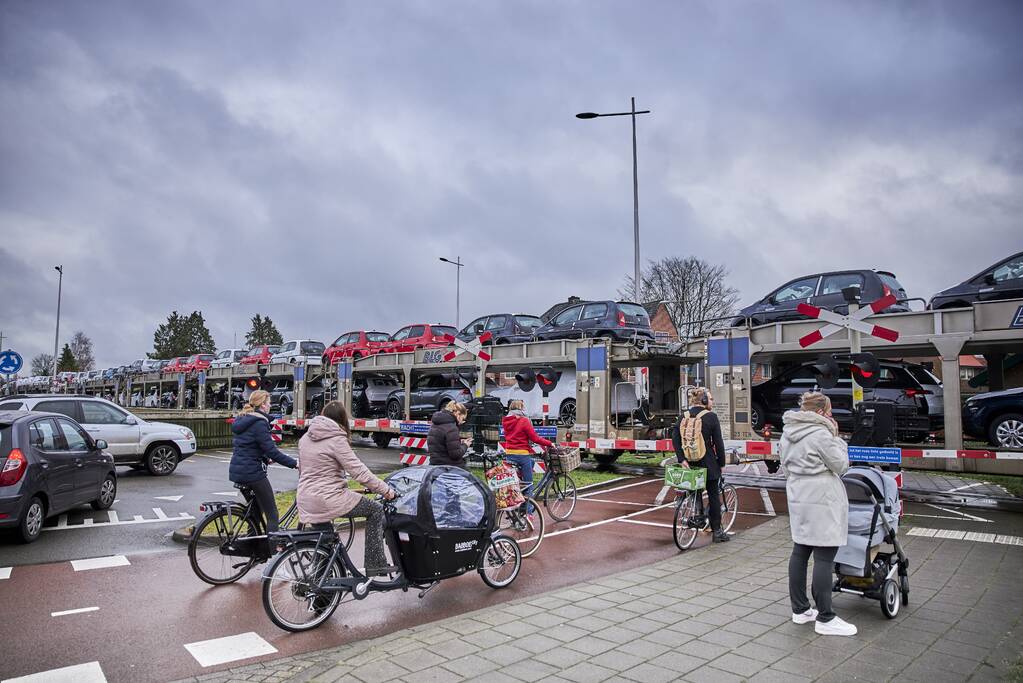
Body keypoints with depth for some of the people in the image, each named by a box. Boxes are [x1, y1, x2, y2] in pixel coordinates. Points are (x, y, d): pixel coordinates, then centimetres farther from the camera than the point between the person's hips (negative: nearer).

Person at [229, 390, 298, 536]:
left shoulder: (242, 420, 12)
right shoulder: (259, 423, -17)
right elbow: (272, 451, -20)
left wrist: (266, 458, 18)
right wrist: (294, 463, -14)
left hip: (237, 470, 10)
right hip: (252, 472, -10)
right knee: (272, 515, -3)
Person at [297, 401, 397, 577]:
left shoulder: (306, 437, 10)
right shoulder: (336, 439, -13)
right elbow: (359, 471, -16)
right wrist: (386, 490, -9)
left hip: (305, 501, 8)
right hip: (329, 499, -8)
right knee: (376, 510, 4)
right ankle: (375, 564, 1)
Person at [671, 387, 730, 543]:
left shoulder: (684, 416, 3)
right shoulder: (711, 417, -10)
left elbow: (675, 437, -6)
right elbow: (718, 443, -9)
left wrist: (681, 459, -8)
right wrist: (722, 463, 0)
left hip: (689, 462, 4)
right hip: (708, 463, -4)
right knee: (714, 496, 6)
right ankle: (717, 531, 10)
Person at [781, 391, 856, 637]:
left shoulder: (788, 433, 11)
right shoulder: (820, 434, -16)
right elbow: (841, 465, -7)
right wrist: (836, 437, -1)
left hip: (797, 498, 9)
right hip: (822, 501, -9)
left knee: (799, 551, 13)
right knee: (824, 557, -3)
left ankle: (799, 609, 23)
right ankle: (825, 619, 2)